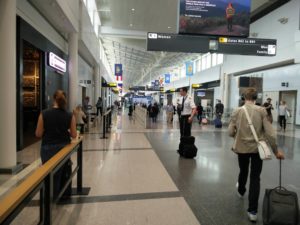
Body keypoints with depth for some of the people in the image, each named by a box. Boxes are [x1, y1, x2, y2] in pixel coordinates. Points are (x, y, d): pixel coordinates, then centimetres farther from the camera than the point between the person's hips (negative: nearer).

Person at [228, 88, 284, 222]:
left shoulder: (237, 111, -8)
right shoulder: (261, 111, -8)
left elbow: (230, 132, -8)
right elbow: (269, 132, -10)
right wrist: (276, 150, 0)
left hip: (242, 147, 1)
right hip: (257, 148, -1)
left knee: (243, 171, 25)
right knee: (255, 178, 7)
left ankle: (241, 191, 52)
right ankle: (252, 210, 9)